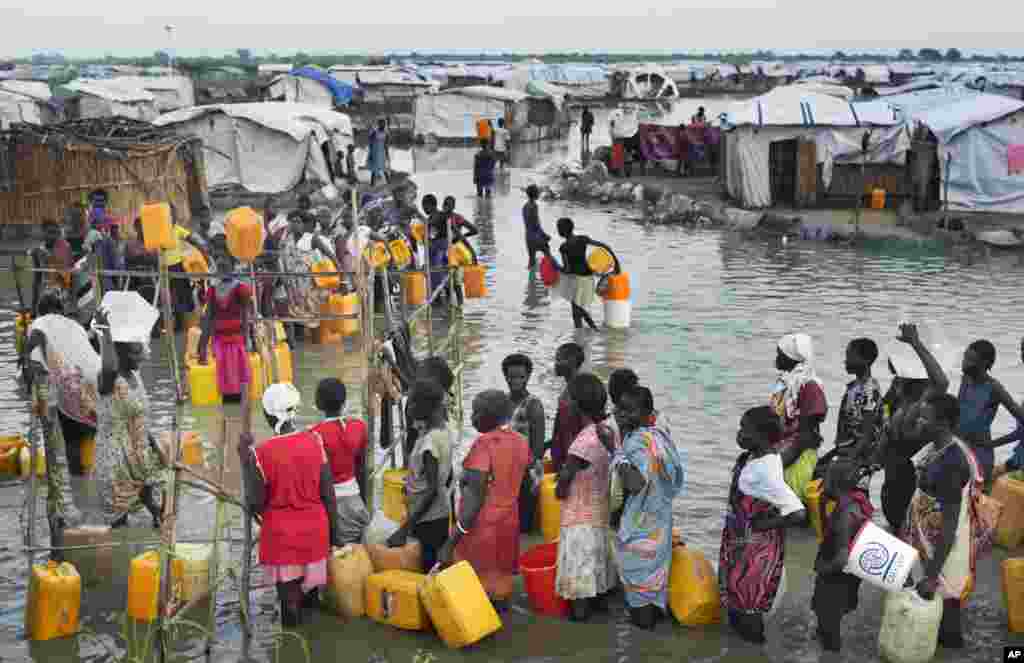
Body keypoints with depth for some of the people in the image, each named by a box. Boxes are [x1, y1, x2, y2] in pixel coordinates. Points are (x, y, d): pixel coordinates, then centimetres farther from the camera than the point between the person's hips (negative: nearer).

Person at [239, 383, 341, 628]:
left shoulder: (262, 453, -17)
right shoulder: (314, 441, -7)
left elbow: (256, 504, -10)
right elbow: (328, 493, -3)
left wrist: (245, 458, -6)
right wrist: (333, 531, 9)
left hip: (281, 531, -3)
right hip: (314, 526, 3)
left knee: (288, 588, 9)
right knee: (310, 584, 22)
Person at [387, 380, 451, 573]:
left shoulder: (429, 440, -22)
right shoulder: (442, 429, 4)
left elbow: (431, 489, -24)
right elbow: (448, 475, 13)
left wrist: (404, 529, -23)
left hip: (428, 519, -9)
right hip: (441, 513, 9)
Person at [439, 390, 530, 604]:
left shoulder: (484, 444, -17)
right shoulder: (520, 442, 5)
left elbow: (474, 498, -21)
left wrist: (451, 541, -20)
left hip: (480, 524, -7)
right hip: (509, 522, 7)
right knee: (499, 583, 14)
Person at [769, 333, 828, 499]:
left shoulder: (809, 386, -9)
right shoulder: (782, 384, 18)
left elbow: (807, 432, -14)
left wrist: (783, 458, -19)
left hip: (798, 457, -8)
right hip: (776, 454, 8)